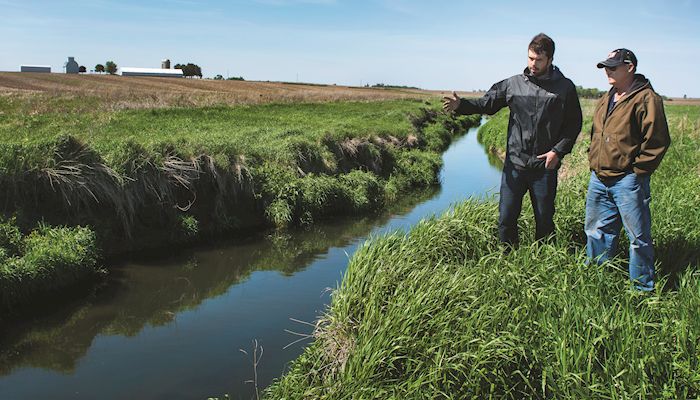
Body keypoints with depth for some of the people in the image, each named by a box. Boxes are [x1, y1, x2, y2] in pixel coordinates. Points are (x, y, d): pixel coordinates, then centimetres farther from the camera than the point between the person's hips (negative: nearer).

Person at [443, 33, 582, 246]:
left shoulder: (565, 87, -1)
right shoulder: (513, 84, 3)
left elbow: (574, 124, 3)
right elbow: (486, 104, 4)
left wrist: (558, 151, -9)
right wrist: (460, 105, -14)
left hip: (545, 166, -1)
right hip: (515, 164, 1)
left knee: (544, 221, 11)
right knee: (506, 218, 6)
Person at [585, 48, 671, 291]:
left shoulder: (646, 99, -10)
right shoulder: (606, 101, 15)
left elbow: (657, 141, -14)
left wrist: (637, 171, -13)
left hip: (627, 181, -8)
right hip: (599, 179, 8)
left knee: (638, 237, 0)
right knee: (596, 232, 17)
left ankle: (643, 288, 13)